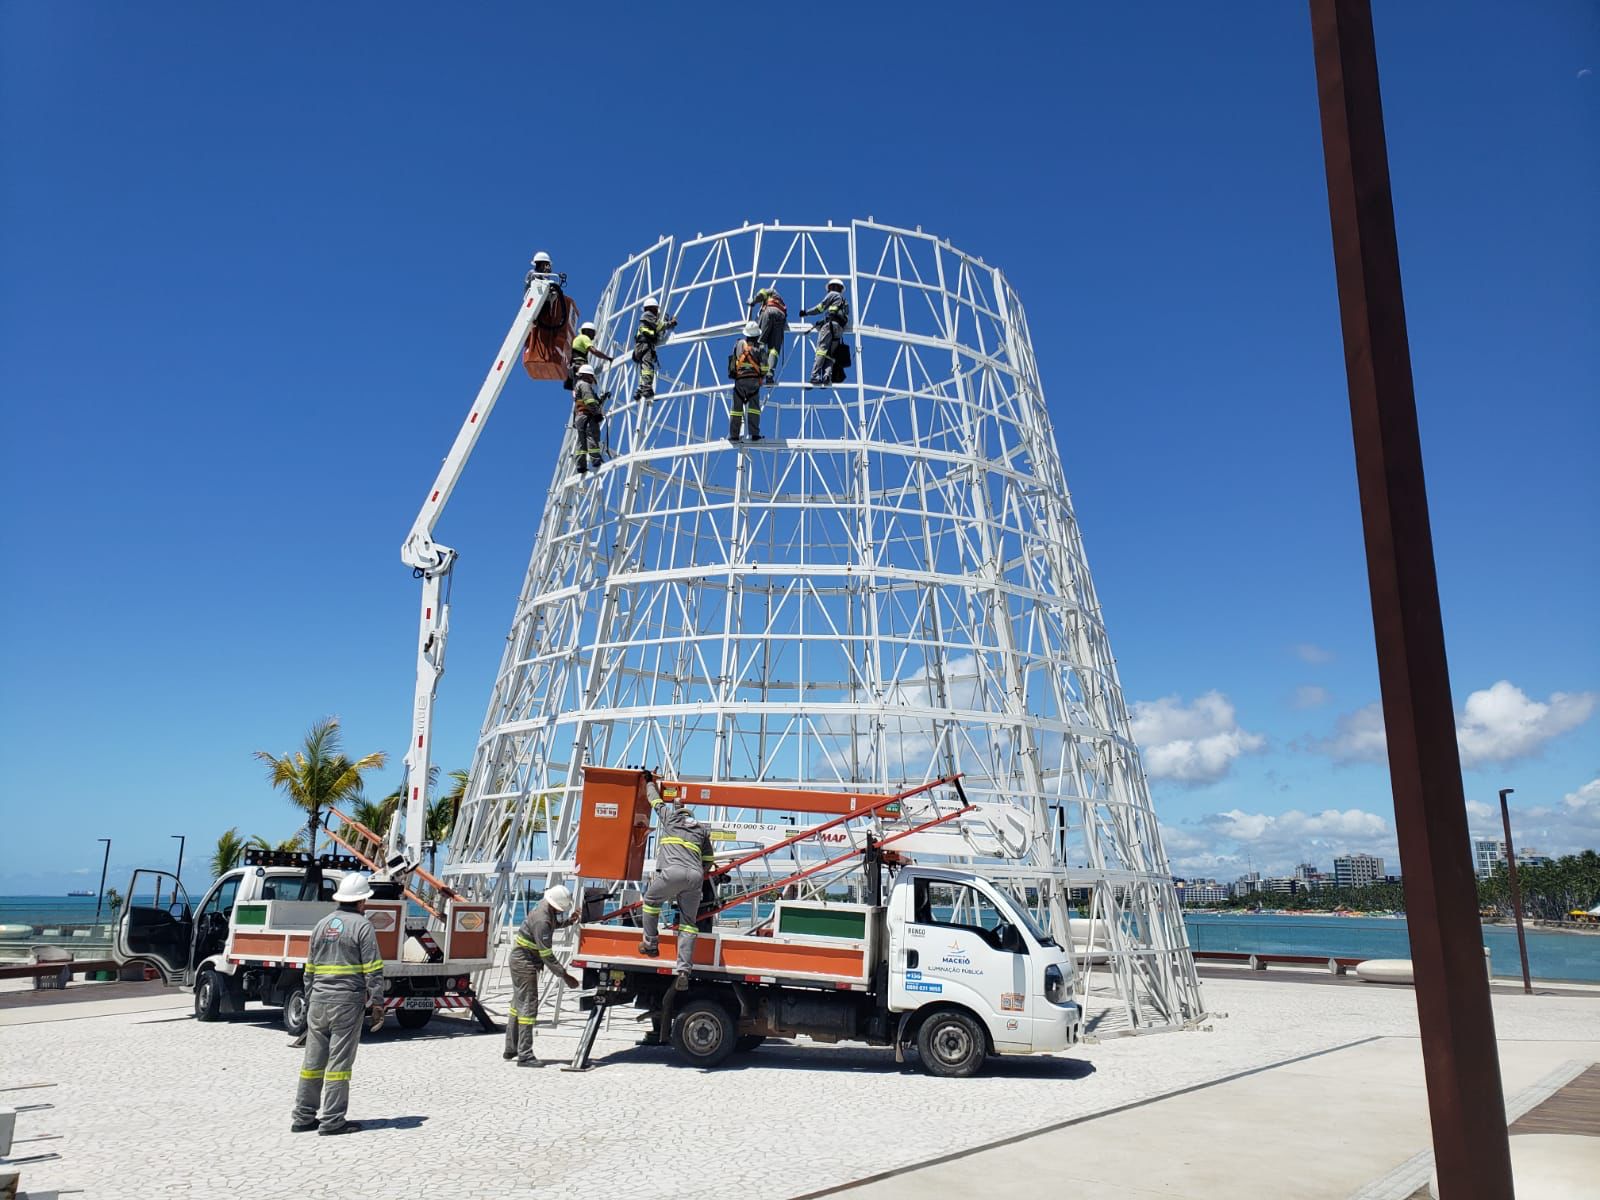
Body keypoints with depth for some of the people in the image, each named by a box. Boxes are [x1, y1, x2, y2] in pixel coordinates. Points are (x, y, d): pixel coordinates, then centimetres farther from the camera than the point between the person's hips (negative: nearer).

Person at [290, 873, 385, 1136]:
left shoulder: (321, 924, 13)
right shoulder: (362, 926, -7)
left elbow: (309, 969, 18)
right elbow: (373, 968, -12)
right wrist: (377, 1000, -7)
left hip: (318, 999, 6)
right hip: (348, 1000, -6)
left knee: (313, 1059, 13)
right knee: (339, 1061, -1)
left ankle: (303, 1116, 18)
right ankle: (332, 1120, 2)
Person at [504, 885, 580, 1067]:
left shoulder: (547, 908, -2)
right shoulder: (541, 920, -29)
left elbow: (552, 924, 20)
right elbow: (546, 955, -28)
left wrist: (569, 921, 3)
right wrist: (564, 976, -24)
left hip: (520, 960, 10)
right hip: (525, 962, -10)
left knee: (518, 1003, 17)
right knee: (528, 1006, -8)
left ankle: (510, 1050, 27)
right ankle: (524, 1055, -6)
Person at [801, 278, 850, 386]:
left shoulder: (833, 294, 14)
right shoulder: (845, 302, 34)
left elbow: (821, 307, 6)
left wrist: (806, 312, 17)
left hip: (830, 324, -7)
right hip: (840, 329, 7)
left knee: (821, 350, -18)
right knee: (830, 354, 0)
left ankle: (815, 377, -31)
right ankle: (827, 376, -23)